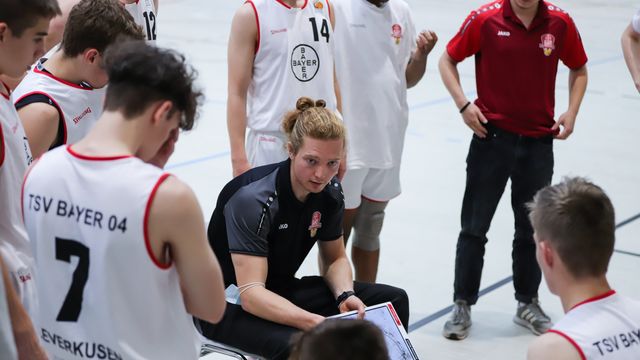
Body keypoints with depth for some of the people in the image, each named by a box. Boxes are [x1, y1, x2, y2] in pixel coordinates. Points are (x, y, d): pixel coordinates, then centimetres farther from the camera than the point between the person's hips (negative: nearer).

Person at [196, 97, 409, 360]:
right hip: (230, 305, -7)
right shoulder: (253, 199, -27)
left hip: (280, 292, 7)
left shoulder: (329, 192, -6)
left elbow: (334, 259, 8)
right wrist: (315, 322, -46)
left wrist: (346, 295, -14)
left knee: (393, 300, -3)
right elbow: (250, 294, -33)